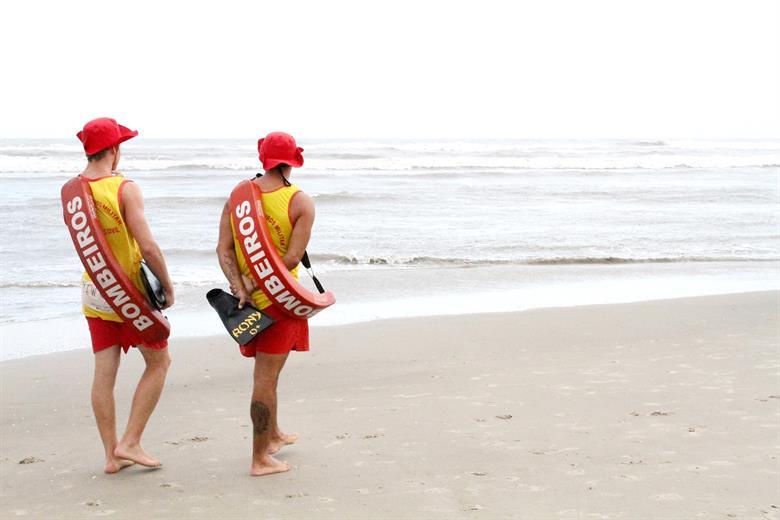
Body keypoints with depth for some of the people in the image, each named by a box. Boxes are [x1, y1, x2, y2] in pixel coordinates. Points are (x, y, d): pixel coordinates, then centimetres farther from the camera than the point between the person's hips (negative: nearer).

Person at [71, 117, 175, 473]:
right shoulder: (124, 189, -19)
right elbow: (148, 247, -23)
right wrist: (168, 287, -9)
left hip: (93, 291, 6)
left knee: (104, 373, 8)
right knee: (158, 363, 10)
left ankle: (112, 454, 13)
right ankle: (130, 443, 5)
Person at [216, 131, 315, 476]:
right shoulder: (302, 202, -11)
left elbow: (224, 249, -6)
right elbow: (293, 257, -19)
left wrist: (240, 288, -13)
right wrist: (256, 281, -16)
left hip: (246, 298, 5)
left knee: (267, 370, 23)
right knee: (266, 377, 0)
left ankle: (272, 435, 40)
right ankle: (260, 458, 7)